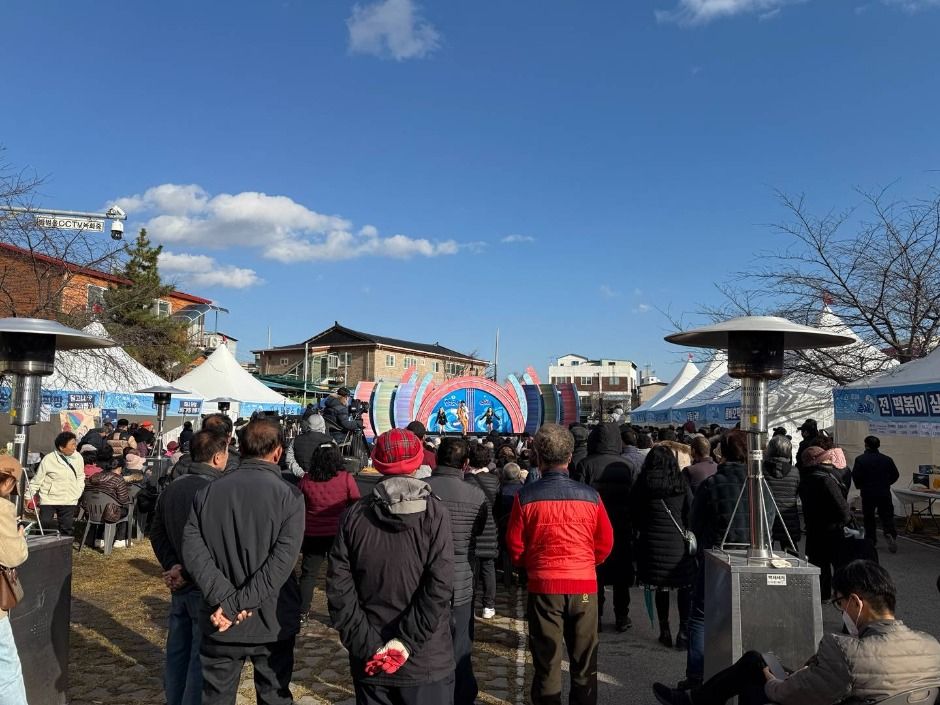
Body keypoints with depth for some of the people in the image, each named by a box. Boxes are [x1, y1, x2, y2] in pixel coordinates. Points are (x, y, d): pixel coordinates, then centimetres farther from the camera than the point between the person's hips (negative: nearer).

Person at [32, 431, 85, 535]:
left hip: (69, 501, 3)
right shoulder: (49, 459, -13)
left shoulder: (78, 457, -2)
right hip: (48, 499, -3)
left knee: (66, 530, 8)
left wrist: (78, 492, 4)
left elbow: (80, 476, 13)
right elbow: (37, 480, -2)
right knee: (44, 526, 0)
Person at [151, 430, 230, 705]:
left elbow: (157, 532, 9)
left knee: (177, 651, 18)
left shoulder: (170, 489, 5)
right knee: (203, 657, 3)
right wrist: (188, 573, -13)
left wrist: (172, 565, 0)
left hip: (179, 588, 8)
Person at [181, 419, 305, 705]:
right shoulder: (289, 496, -12)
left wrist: (225, 599, -16)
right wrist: (235, 604, -18)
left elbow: (192, 548, -10)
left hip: (220, 624, 2)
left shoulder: (207, 492, -2)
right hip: (272, 623, -2)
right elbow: (282, 561, -21)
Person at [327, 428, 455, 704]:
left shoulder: (355, 515, -2)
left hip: (370, 661, 2)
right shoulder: (435, 513, -9)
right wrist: (406, 641, -15)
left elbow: (338, 587, -7)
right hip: (426, 661, -2)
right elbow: (439, 587, -18)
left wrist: (368, 645, -7)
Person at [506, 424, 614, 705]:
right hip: (585, 585, 1)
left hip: (543, 586, -1)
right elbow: (605, 543, 1)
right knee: (584, 663, 16)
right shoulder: (590, 495, -7)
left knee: (546, 663, 11)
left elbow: (515, 546, -3)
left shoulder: (525, 496, -10)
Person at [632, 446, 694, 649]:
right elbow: (691, 511, 1)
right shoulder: (681, 482, 0)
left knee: (661, 588, 11)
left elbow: (635, 511, 3)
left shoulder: (643, 482, 0)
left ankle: (665, 632, 15)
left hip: (652, 541, 1)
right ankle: (683, 632, 6)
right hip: (678, 541, -1)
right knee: (685, 587, 10)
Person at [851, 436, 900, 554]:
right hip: (884, 493, 2)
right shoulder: (887, 459, 0)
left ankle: (871, 541, 13)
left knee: (869, 517, 11)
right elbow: (895, 474, 5)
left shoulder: (860, 460, -9)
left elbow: (855, 476, -13)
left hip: (867, 493, -2)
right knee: (887, 515, 5)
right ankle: (891, 533, -20)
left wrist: (860, 486, 7)